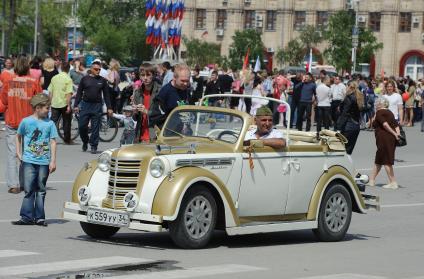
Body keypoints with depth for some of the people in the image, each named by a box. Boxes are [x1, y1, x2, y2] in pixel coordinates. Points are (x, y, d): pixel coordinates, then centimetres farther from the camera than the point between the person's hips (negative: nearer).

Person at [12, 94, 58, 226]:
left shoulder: (50, 124, 2)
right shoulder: (26, 121, 0)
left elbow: (52, 142, 1)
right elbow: (18, 136, 15)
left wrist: (53, 161, -5)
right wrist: (19, 153, 8)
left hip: (44, 162, 1)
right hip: (29, 161, -1)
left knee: (41, 190, 7)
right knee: (29, 190, -2)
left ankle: (39, 217, 11)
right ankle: (27, 217, 1)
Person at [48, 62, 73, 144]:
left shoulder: (54, 78, 5)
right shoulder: (68, 79, -11)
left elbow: (50, 92, 9)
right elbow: (68, 94, -17)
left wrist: (50, 102, 19)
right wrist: (68, 105, -16)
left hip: (54, 104, 4)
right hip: (64, 103, -4)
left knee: (53, 121, 5)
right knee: (66, 122, 10)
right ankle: (67, 140, 16)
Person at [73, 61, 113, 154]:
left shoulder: (102, 81, 5)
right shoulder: (85, 79, 4)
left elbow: (106, 95, 9)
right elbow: (79, 93, 7)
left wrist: (109, 108, 4)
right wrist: (76, 105, 0)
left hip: (97, 106, 0)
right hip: (85, 105, 0)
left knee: (95, 128, 0)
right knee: (81, 126, -1)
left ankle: (94, 146, 7)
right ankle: (85, 142, 23)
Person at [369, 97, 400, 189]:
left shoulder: (379, 113, -5)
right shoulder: (389, 112, 19)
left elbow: (385, 124, -18)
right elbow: (396, 124, 7)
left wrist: (394, 133, -15)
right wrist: (397, 133, -4)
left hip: (384, 138, -8)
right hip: (392, 139, 9)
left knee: (386, 161, -5)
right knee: (378, 161, 17)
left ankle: (393, 183, -8)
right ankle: (371, 180, 24)